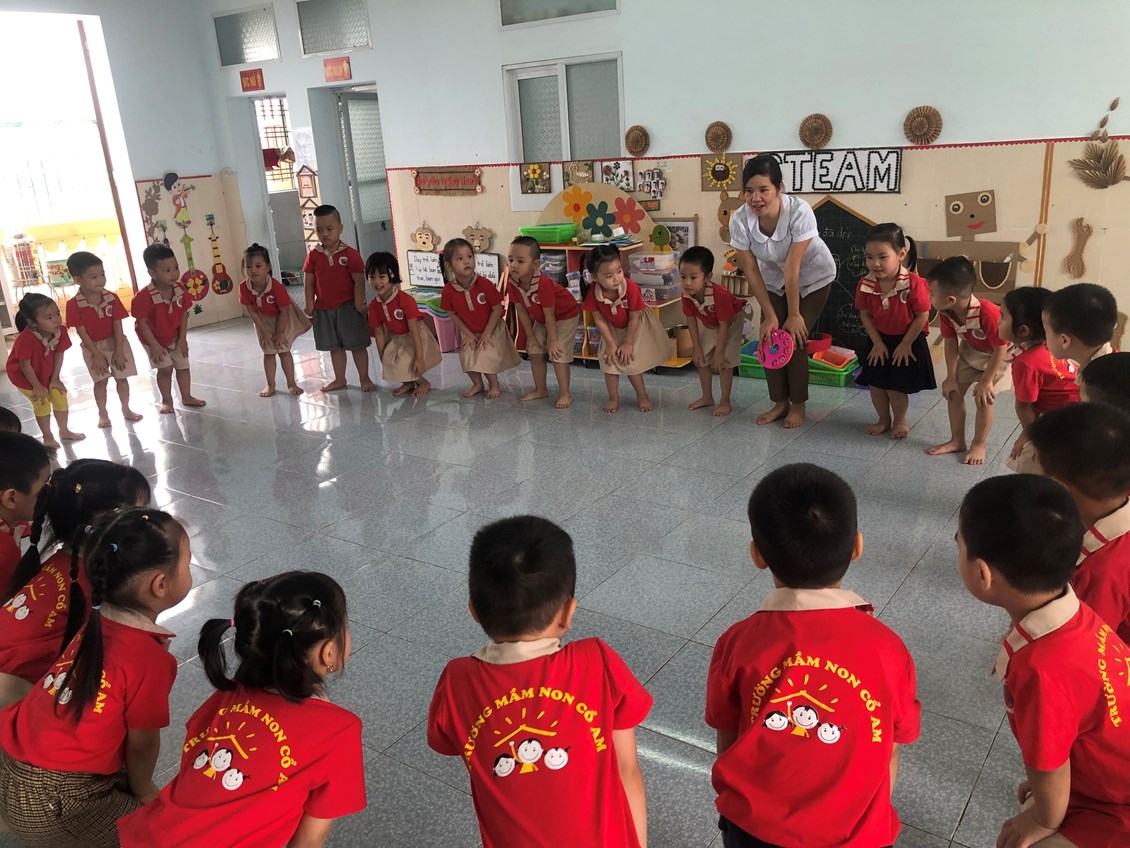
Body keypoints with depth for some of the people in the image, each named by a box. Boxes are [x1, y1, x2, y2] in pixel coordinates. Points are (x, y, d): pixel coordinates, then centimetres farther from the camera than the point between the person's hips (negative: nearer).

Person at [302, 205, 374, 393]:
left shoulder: (350, 254, -10)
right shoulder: (313, 256, 0)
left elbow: (359, 281, -11)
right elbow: (309, 282, 3)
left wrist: (359, 304, -14)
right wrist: (310, 305, -1)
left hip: (347, 307, -4)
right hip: (323, 309, 4)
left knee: (357, 344, 5)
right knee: (334, 346, 15)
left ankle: (364, 378, 16)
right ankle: (339, 379, 28)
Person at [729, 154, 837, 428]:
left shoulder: (799, 212, -35)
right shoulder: (740, 220, -26)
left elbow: (793, 268, -31)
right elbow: (751, 271, -18)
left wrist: (794, 314, -23)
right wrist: (770, 315, -16)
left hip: (812, 278, -3)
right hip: (774, 280, 4)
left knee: (794, 339, -10)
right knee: (769, 338, -4)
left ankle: (798, 405, 10)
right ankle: (780, 402, 15)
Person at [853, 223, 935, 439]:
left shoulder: (914, 283, -27)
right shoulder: (865, 285, -15)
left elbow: (922, 316, -17)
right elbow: (865, 314, -3)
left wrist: (905, 344, -12)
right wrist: (877, 342, -5)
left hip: (908, 341, -4)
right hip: (878, 341, 4)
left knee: (896, 388, -1)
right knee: (875, 385, 8)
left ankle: (899, 421, 27)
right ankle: (884, 420, 32)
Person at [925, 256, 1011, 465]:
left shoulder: (988, 313, -42)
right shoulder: (945, 313, -24)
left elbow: (1000, 349, -30)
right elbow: (951, 343, -9)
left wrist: (986, 381, -22)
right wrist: (951, 376, -8)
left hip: (997, 355, -6)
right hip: (969, 352, 6)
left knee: (984, 397, -8)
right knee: (953, 391, 4)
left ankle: (979, 445, 12)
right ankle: (957, 441, 19)